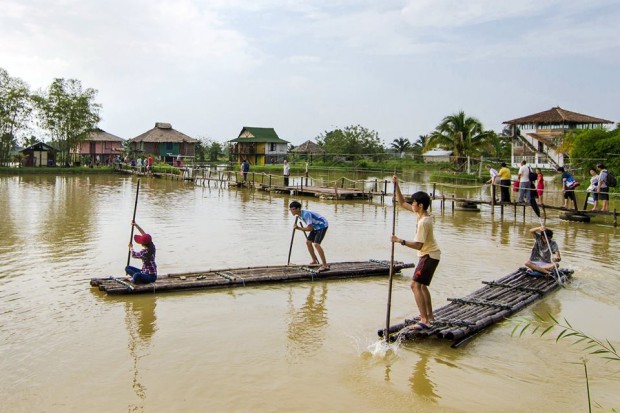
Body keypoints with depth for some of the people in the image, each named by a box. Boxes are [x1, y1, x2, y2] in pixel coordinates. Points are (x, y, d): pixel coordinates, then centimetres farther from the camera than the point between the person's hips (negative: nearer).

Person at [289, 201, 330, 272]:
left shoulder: (306, 214, -29)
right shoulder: (300, 215, 1)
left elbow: (310, 228, -30)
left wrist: (299, 228, -20)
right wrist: (303, 228, 2)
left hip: (322, 225, -10)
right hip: (316, 226, 10)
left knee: (316, 244, -22)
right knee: (308, 242, 11)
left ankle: (325, 265, -22)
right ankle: (315, 261, 27)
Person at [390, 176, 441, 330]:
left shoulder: (423, 222, -26)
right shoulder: (423, 214, 2)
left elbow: (418, 245, -29)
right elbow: (402, 203, 10)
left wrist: (400, 241, -27)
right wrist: (396, 185, 3)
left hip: (429, 255, -10)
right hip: (430, 254, 11)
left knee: (415, 285, -16)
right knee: (421, 284, 21)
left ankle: (424, 320, -19)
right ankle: (429, 316, 32)